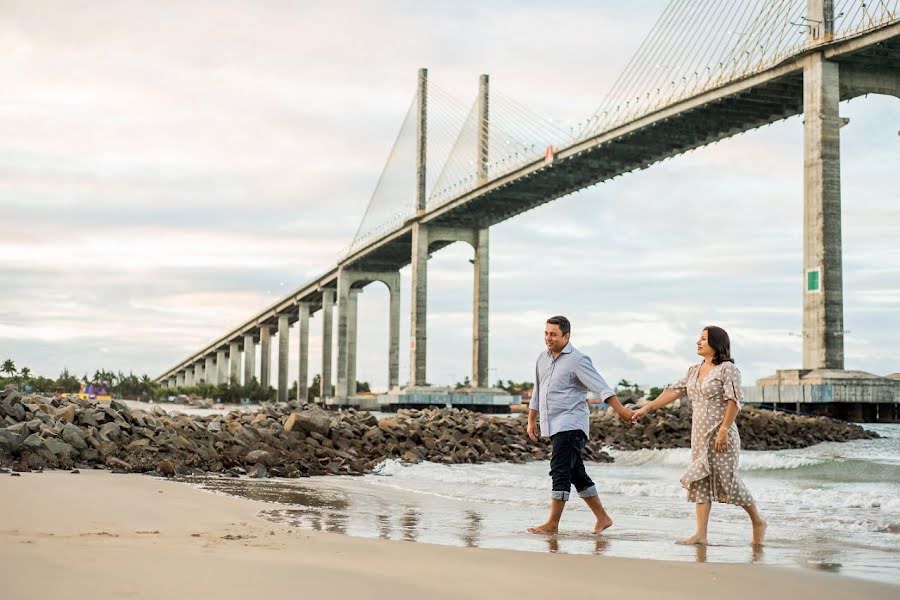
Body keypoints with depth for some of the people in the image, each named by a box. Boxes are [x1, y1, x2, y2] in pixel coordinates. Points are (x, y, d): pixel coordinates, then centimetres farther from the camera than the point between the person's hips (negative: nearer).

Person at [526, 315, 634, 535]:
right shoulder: (542, 358, 13)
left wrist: (620, 410, -25)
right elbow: (537, 393, 23)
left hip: (571, 425, -8)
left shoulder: (577, 360, -9)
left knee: (560, 472, -12)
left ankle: (552, 523, -9)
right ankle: (602, 518, 20)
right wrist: (531, 421, 23)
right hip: (552, 426, 8)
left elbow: (601, 387, -16)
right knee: (576, 474, 11)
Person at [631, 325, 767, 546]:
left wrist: (723, 430, -21)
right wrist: (646, 408, 7)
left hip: (720, 436, -7)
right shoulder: (694, 371, 14)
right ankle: (701, 534, 2)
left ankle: (758, 522, 17)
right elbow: (674, 392, 13)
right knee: (701, 481, 3)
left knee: (727, 479, -3)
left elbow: (734, 401, -15)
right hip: (699, 435, 7)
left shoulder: (727, 369, -8)